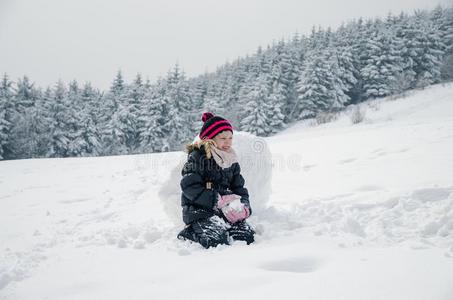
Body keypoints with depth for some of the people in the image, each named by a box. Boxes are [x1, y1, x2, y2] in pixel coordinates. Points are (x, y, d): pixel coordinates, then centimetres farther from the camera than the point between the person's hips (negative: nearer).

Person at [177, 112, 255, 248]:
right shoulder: (197, 157, -8)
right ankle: (190, 233, 0)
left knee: (247, 236, -14)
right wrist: (219, 201, -22)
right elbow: (190, 187, -17)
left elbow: (239, 188, 16)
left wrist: (244, 206, -7)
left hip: (225, 210, 6)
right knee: (218, 239, -28)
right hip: (199, 209, -6)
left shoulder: (232, 160, 13)